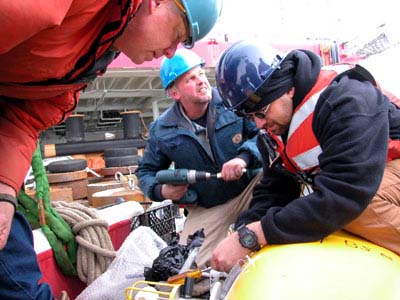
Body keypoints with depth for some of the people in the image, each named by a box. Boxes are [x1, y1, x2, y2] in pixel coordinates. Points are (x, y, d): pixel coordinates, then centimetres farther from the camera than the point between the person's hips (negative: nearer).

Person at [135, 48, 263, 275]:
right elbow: (146, 171, 8)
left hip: (251, 188, -1)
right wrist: (160, 190, -14)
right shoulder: (162, 131, -6)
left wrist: (244, 157, -31)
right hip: (205, 210, 2)